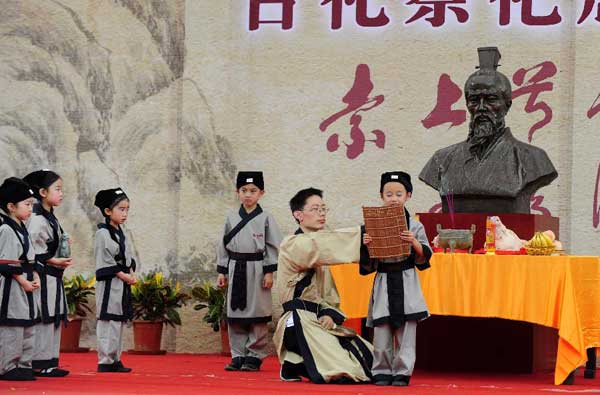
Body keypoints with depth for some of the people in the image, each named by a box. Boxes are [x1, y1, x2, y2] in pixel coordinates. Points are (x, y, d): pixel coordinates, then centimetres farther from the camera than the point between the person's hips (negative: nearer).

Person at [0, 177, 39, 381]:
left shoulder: (22, 229, 15)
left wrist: (35, 278, 5)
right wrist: (23, 281, -16)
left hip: (26, 285, 10)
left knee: (28, 328, 12)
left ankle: (23, 365, 18)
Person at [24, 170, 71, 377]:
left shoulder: (51, 218, 16)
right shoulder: (37, 220, -14)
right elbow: (32, 251, -19)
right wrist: (55, 261, -19)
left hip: (54, 277, 10)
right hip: (43, 276, -10)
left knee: (54, 319, 10)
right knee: (43, 319, -8)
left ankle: (49, 362, 15)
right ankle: (39, 363, -5)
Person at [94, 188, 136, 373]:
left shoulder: (120, 233, 15)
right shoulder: (103, 233, -12)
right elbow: (105, 263, -16)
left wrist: (131, 274, 3)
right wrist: (124, 276, -15)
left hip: (123, 286, 9)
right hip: (109, 285, -9)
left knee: (119, 322, 12)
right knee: (108, 322, -8)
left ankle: (115, 359, 17)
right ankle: (105, 361, -5)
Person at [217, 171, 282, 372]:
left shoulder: (265, 218, -1)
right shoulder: (231, 218, 8)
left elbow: (273, 246, -2)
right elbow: (224, 245, 12)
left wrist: (269, 272, -7)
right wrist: (221, 271, 8)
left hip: (256, 269, -3)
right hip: (235, 269, 3)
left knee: (257, 315, -2)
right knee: (235, 315, 5)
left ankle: (255, 356, 6)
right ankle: (238, 356, 13)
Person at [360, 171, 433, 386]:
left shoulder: (415, 226, 1)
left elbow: (424, 258, 0)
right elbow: (368, 265, 7)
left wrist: (415, 243, -16)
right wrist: (366, 246, -12)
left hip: (406, 282, -1)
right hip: (383, 281, 1)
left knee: (406, 332, 0)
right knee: (381, 332, 1)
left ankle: (402, 372, 8)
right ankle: (382, 372, 12)